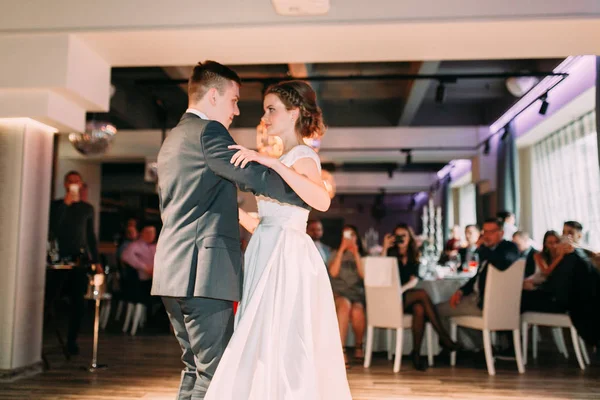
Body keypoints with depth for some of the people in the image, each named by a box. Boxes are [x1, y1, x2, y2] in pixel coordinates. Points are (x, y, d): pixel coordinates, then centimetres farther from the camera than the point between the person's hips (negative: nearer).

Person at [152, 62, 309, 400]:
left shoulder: (171, 140, 22)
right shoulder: (207, 131, -8)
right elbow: (258, 178, -15)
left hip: (174, 271, 10)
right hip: (205, 270, -10)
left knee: (197, 369, 17)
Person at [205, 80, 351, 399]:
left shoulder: (302, 156, -7)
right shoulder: (285, 162, 19)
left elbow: (322, 200, -30)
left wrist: (272, 162, -31)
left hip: (287, 263, -9)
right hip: (270, 261, 9)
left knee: (282, 355, -6)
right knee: (264, 354, 11)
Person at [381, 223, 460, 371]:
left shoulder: (413, 257, 18)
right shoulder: (391, 254, 9)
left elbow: (414, 280, 3)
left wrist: (402, 289, -19)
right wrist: (385, 248, -11)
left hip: (406, 296, 4)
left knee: (419, 309, -32)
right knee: (422, 294, -28)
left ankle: (416, 353, -29)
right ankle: (443, 337, -25)